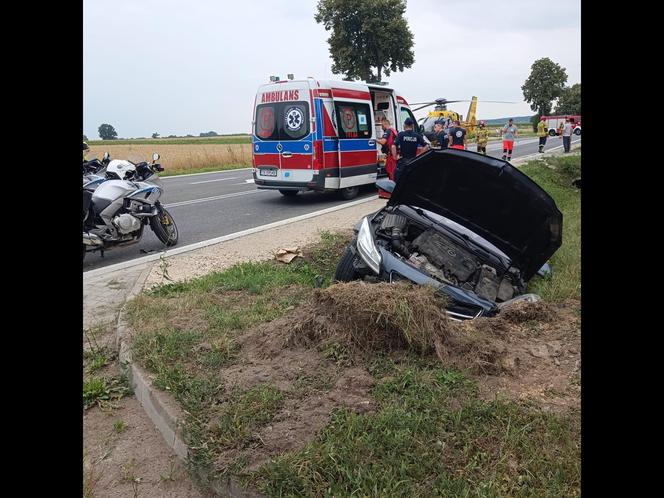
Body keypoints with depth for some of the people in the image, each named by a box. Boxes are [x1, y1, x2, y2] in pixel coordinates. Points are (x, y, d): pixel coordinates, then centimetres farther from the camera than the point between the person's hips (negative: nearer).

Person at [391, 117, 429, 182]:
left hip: (402, 160, -3)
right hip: (413, 161, 3)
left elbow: (394, 146, -18)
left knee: (397, 179, 3)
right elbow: (426, 146, -2)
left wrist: (395, 156, -8)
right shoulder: (417, 135, 2)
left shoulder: (401, 134, -7)